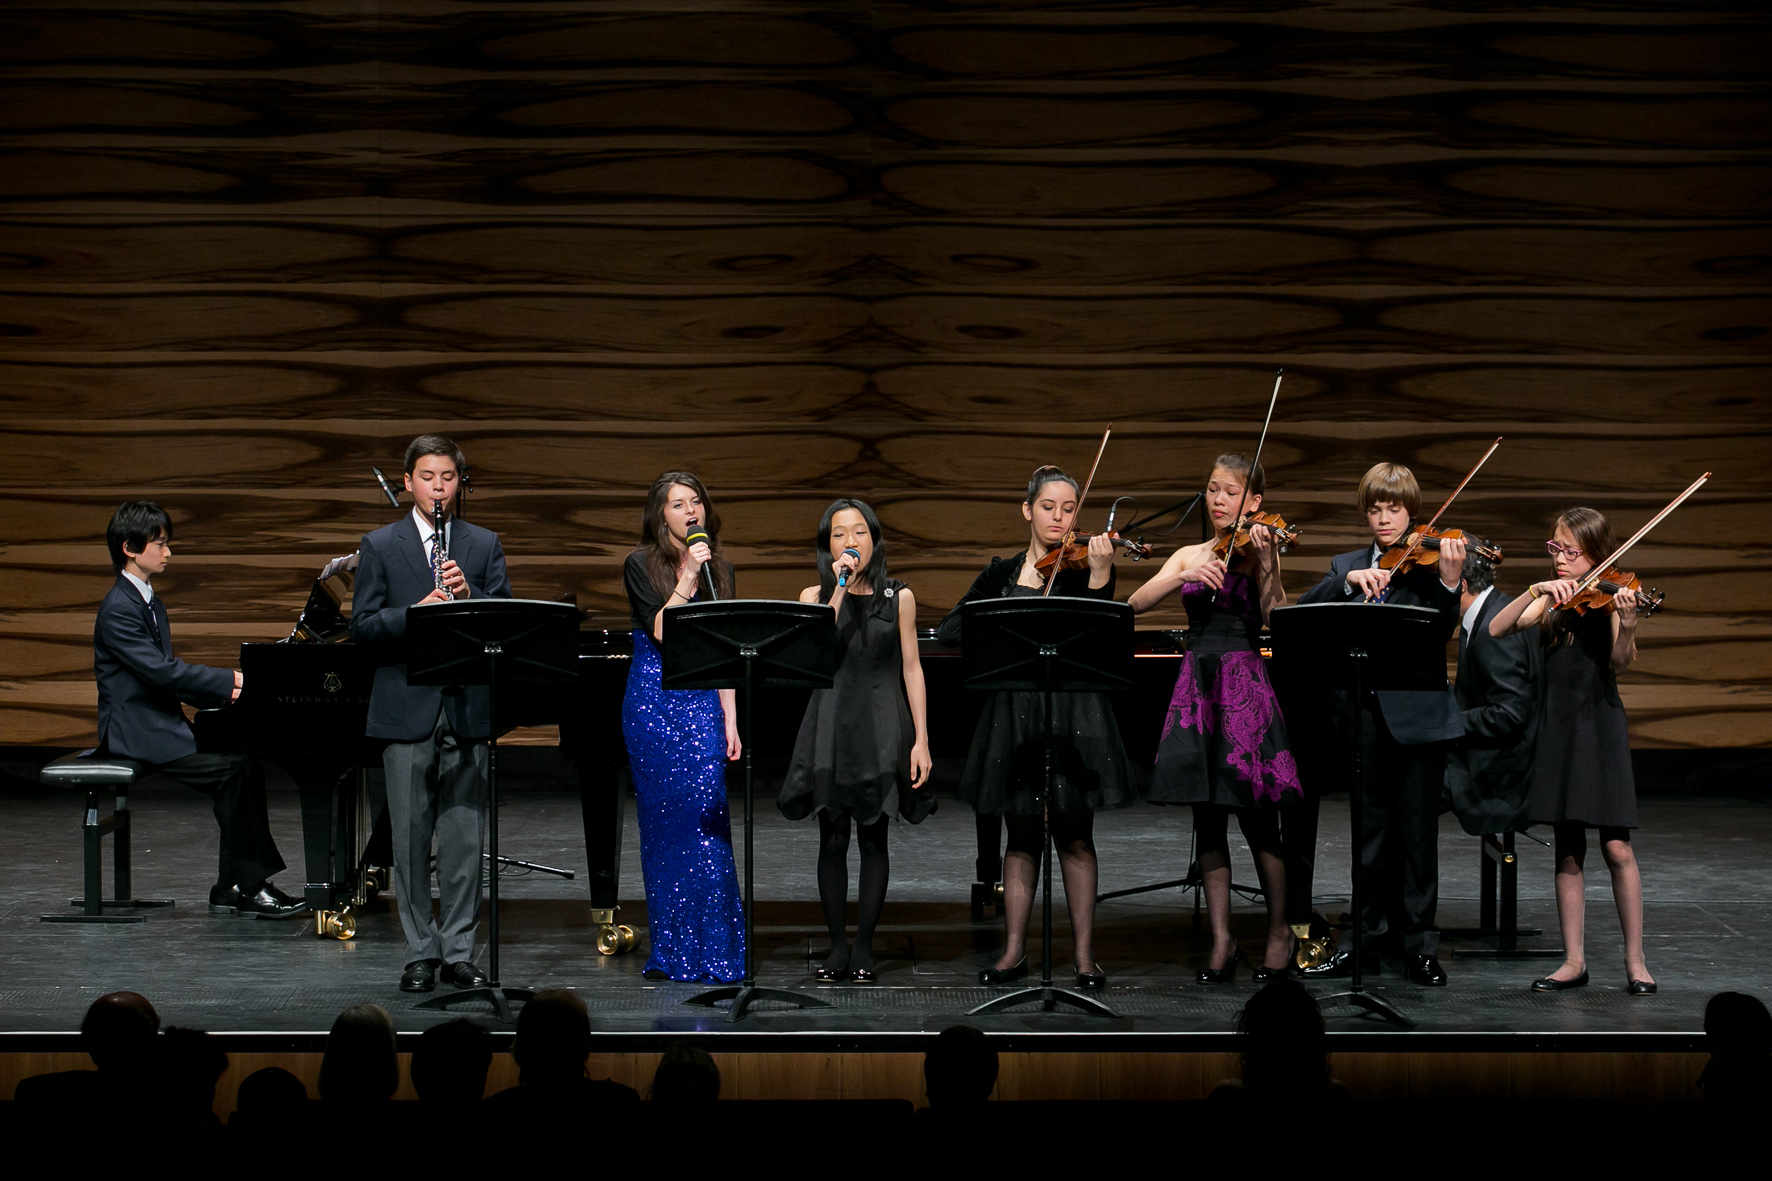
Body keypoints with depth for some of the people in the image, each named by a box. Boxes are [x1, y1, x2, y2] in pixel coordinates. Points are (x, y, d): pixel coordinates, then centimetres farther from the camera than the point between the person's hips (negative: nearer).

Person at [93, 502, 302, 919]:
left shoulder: (150, 603, 17)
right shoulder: (118, 610, -15)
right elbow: (161, 670, -23)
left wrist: (225, 690, 1)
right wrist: (231, 681, -20)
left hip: (163, 724, 9)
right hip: (137, 734, -9)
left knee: (245, 763, -6)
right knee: (231, 769, -21)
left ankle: (233, 888, -6)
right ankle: (244, 886, -15)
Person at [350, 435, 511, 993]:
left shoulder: (484, 545, 10)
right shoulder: (380, 546, 5)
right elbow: (361, 627, -1)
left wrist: (468, 595, -15)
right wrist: (414, 613, -18)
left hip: (467, 710, 1)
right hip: (406, 711, -1)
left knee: (464, 838, 2)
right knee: (410, 838, 1)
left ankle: (458, 950, 10)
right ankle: (420, 953, 9)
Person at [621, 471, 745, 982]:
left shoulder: (718, 570, 10)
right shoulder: (641, 565, -1)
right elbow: (662, 632, -14)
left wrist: (730, 722, 5)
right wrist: (687, 576, -18)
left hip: (703, 706, 3)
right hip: (654, 705, -2)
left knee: (708, 822, -7)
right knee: (665, 823, 1)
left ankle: (712, 950, -3)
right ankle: (671, 951, 8)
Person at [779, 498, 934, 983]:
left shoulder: (898, 597, 5)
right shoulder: (816, 596, 6)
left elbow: (911, 669, 4)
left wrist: (921, 740, -2)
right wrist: (840, 588, -14)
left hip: (881, 726, 0)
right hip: (831, 723, 0)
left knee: (873, 837, 1)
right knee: (833, 839, 1)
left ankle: (864, 947, 7)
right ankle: (837, 946, 9)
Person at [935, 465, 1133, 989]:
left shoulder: (1086, 569, 2)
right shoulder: (1002, 573, 10)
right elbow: (948, 631, 3)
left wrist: (1099, 576, -26)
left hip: (1074, 712, -2)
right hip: (1014, 712, 2)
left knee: (1075, 836, 0)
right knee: (1022, 836, 6)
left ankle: (1084, 954, 4)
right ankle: (1015, 951, 11)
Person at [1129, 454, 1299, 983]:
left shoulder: (1257, 549, 2)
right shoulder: (1189, 556, 15)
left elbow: (1275, 613, -13)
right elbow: (1137, 603, 0)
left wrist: (1266, 562, -25)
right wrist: (1187, 576, -15)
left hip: (1243, 687, -4)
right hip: (1196, 687, 4)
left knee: (1256, 819, -2)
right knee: (1207, 818, 3)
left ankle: (1279, 930, 15)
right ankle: (1221, 941, 7)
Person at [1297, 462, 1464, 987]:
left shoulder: (1427, 561, 2)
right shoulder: (1346, 566, 14)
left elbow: (1440, 630, -14)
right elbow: (1305, 611, -2)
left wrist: (1449, 581, -32)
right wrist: (1348, 579, -17)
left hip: (1417, 714, -3)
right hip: (1364, 712, 3)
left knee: (1417, 833, 1)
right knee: (1369, 831, 10)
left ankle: (1421, 946, 8)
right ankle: (1366, 939, 17)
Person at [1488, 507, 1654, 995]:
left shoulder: (1609, 596, -3)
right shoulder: (1551, 602, 9)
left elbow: (1619, 663, -16)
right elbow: (1496, 630, -3)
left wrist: (1627, 625, -35)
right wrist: (1535, 590, -16)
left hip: (1600, 729, -4)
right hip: (1556, 730, 4)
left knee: (1617, 847, -5)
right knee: (1568, 849, 7)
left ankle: (1635, 960, 4)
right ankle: (1574, 960, 12)